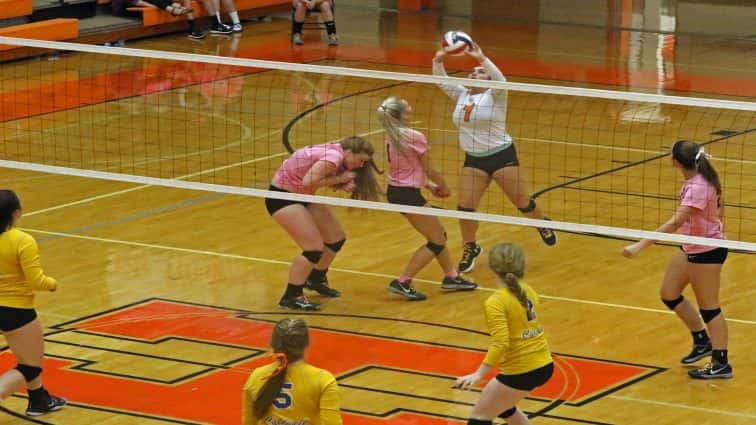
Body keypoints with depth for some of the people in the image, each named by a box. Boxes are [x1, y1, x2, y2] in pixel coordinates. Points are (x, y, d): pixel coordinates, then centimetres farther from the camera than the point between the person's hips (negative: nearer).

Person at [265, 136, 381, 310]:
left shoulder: (336, 154, 2)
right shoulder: (333, 157, -27)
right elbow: (308, 181, -34)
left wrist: (342, 184, -19)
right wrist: (340, 179, -23)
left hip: (301, 196, 10)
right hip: (281, 196, -10)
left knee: (336, 238, 16)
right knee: (314, 247, -15)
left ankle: (316, 280, 39)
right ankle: (291, 297, -1)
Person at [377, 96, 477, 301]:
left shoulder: (391, 136, 6)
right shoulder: (416, 138, -19)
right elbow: (430, 170, -9)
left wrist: (429, 185, 17)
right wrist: (444, 188, 9)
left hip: (395, 190, 9)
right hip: (408, 194, -9)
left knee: (439, 233, 22)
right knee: (437, 242, 3)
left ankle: (451, 276, 33)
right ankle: (402, 282, -1)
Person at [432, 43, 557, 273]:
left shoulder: (494, 95, -9)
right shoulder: (462, 95, 7)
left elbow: (500, 80, -29)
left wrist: (482, 59, -42)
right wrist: (438, 61, -19)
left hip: (501, 156, -4)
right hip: (473, 160, 4)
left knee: (522, 203, 4)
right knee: (465, 207, -4)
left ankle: (543, 225, 34)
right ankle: (470, 249, 14)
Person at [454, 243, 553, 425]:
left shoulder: (496, 302, -17)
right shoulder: (529, 292, 5)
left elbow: (500, 344, -25)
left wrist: (479, 374, -25)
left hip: (521, 372, -8)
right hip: (545, 366, 8)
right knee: (501, 405, 30)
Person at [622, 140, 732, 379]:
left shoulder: (697, 187, -31)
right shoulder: (699, 179, -3)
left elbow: (675, 223, -39)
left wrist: (640, 246, -42)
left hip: (706, 252, -10)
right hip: (691, 248, 10)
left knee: (708, 307, 2)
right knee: (669, 294, 16)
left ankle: (721, 364, 15)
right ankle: (702, 342, 31)